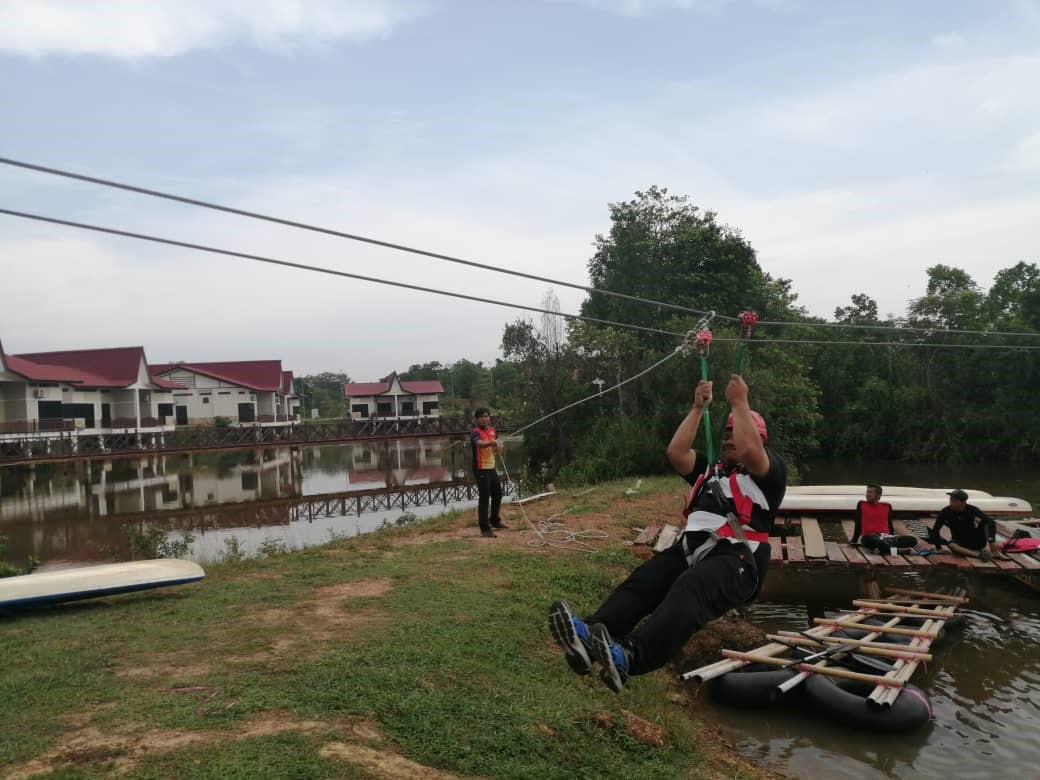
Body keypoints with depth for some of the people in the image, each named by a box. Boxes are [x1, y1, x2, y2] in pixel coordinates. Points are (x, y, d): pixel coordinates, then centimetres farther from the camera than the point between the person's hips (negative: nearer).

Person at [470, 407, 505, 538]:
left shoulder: (492, 430, 9)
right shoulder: (475, 432, -14)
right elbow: (480, 443, -35)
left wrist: (497, 446, -6)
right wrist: (492, 442, -54)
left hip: (491, 468, 8)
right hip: (481, 469, -8)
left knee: (497, 494, 19)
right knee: (484, 498, -8)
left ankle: (494, 521, 38)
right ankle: (485, 528, -3)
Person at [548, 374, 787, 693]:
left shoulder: (770, 472, 11)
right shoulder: (711, 469, 29)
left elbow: (749, 451, -12)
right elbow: (676, 453, 12)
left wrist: (739, 402, -4)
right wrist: (698, 407, 13)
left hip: (735, 559, -6)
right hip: (691, 549, 6)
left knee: (689, 590, -38)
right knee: (641, 581, -25)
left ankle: (628, 656, -62)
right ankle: (589, 636, -51)